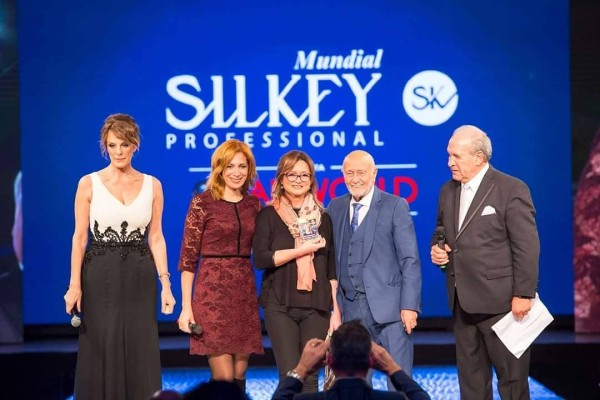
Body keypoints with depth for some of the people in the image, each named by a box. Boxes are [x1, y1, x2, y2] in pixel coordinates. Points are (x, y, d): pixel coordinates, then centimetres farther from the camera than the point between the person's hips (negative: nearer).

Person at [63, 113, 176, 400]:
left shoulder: (152, 185, 5)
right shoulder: (89, 184, 0)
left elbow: (156, 237, 6)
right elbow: (80, 237, -1)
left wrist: (165, 284, -2)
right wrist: (75, 284, -9)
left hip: (139, 278, 2)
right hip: (101, 278, -1)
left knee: (141, 354, 1)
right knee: (102, 353, 1)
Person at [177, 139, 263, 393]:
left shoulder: (253, 204, 11)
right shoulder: (203, 202, -4)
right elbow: (188, 257, -5)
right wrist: (186, 306, -10)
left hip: (245, 291, 5)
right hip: (213, 291, -5)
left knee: (239, 377, 6)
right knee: (223, 379, -8)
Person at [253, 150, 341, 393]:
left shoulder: (322, 218, 12)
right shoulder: (268, 215, 3)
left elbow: (331, 270, 12)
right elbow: (260, 259, -9)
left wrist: (336, 310, 7)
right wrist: (302, 249, -10)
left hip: (316, 306, 3)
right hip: (280, 305, -3)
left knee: (310, 378, 2)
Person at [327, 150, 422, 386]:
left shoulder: (395, 206, -1)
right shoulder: (335, 207, 12)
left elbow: (410, 260, -5)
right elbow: (331, 258, 10)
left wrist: (409, 305, -12)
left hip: (389, 307, -4)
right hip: (351, 309, 4)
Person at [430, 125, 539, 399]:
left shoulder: (512, 190, -9)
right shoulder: (448, 191, 12)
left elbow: (527, 247, -11)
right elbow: (440, 231, 25)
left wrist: (523, 294, -15)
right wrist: (436, 248, 2)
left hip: (499, 300, -7)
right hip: (461, 300, 7)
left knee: (512, 377, 0)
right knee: (470, 375, 12)